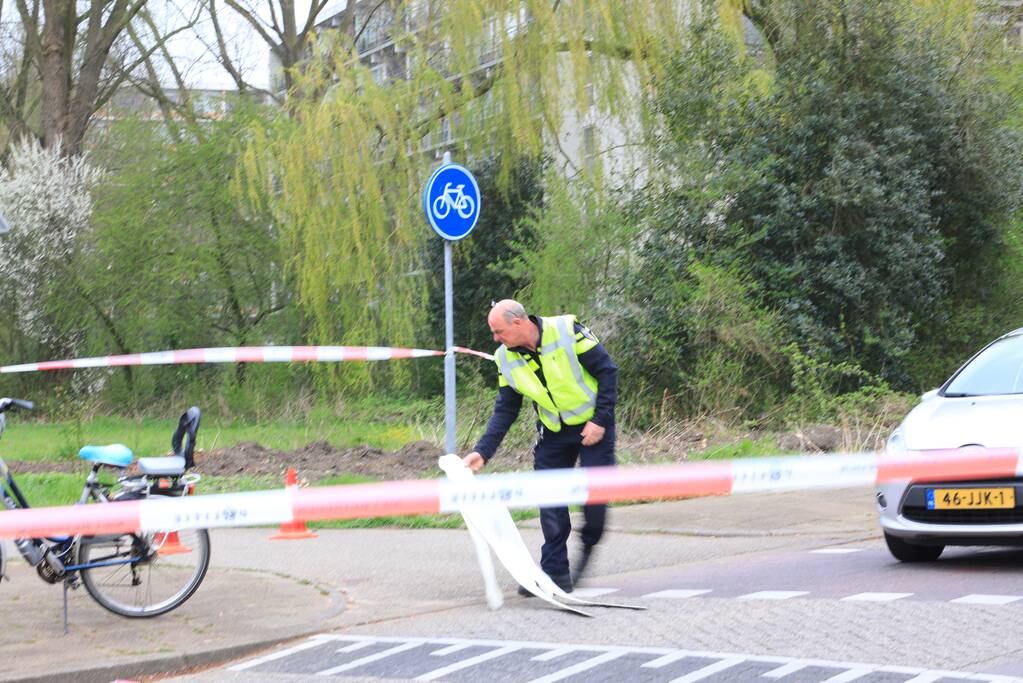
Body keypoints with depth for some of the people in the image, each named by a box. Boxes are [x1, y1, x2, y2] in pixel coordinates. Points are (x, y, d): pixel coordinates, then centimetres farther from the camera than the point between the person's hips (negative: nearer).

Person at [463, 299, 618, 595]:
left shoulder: (567, 331, -21)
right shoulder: (506, 359, -5)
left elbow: (608, 371, -16)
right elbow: (505, 411, 1)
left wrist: (600, 420, -19)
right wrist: (483, 451, -9)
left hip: (593, 425, -5)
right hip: (552, 433, 5)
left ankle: (588, 547, 16)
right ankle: (555, 573, 4)